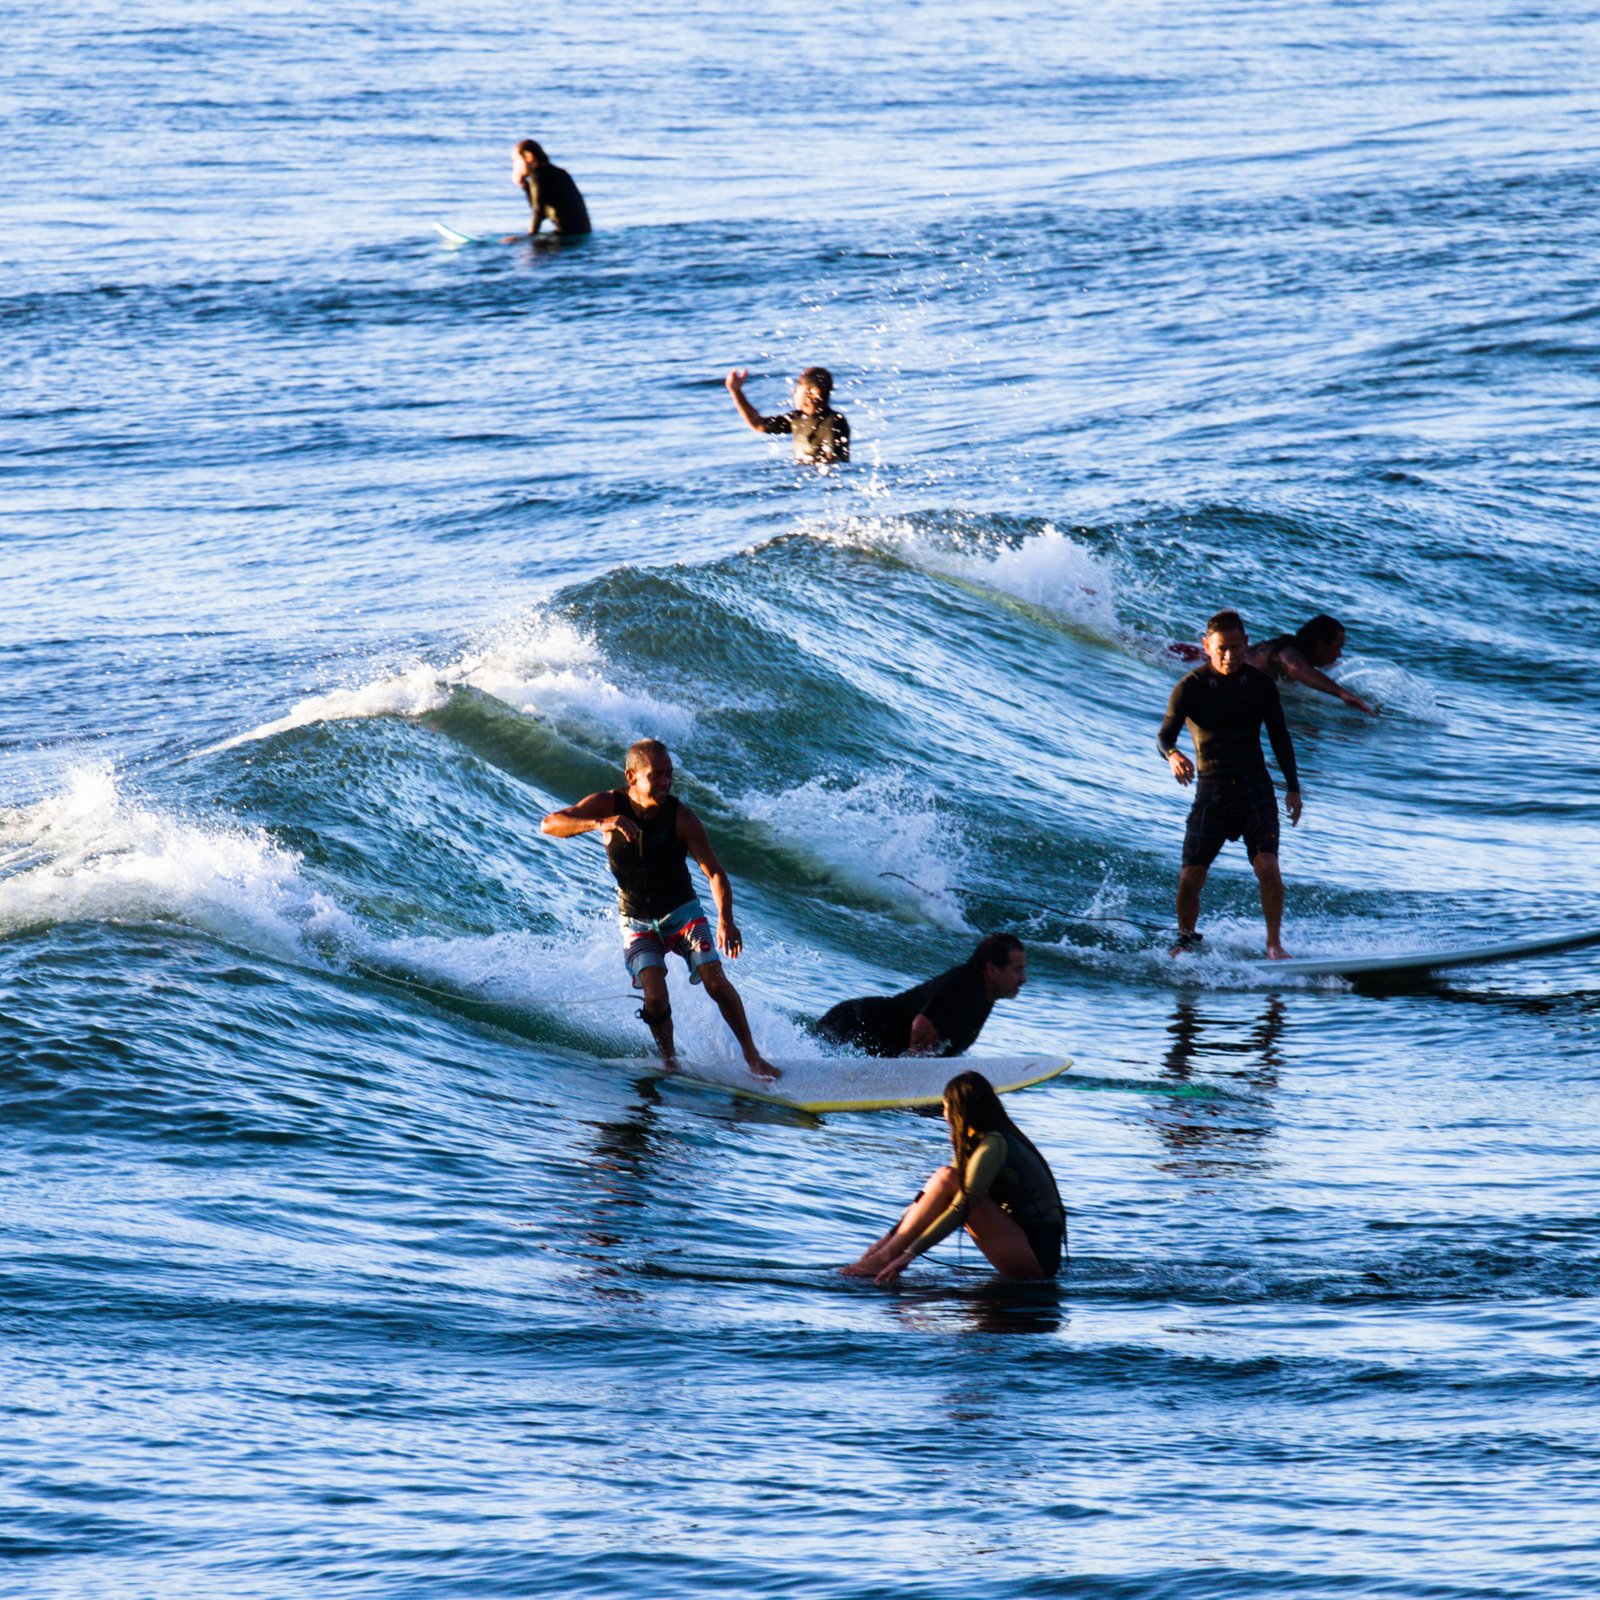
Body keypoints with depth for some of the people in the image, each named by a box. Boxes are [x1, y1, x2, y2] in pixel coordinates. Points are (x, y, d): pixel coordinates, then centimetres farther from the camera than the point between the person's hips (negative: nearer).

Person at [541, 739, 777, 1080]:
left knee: (715, 979, -18)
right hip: (637, 922, 0)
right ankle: (670, 1062, -1)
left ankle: (752, 1056, -4)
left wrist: (725, 920, -31)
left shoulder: (680, 817, -17)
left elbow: (714, 872, -15)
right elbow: (550, 825, -25)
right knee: (655, 997, -21)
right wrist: (600, 824, -41)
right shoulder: (608, 805, -14)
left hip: (681, 912, 0)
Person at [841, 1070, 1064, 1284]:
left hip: (1038, 1254, -9)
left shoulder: (993, 1145, -16)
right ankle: (887, 1249, -7)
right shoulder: (976, 1141, 14)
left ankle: (886, 1258, -16)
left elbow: (961, 1210, -22)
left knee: (948, 1180, -17)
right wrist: (891, 1236, 11)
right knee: (947, 1177, 3)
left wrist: (911, 1253, -23)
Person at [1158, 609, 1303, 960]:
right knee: (1190, 876, -7)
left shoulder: (1260, 684, 1)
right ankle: (1185, 941, 17)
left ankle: (1274, 943, -6)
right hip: (1211, 790, -1)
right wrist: (1172, 755, -35)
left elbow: (1280, 737, 10)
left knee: (1267, 866, -18)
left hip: (1254, 786, 1)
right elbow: (1164, 736, -11)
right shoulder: (1190, 688, -5)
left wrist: (1293, 787, 6)